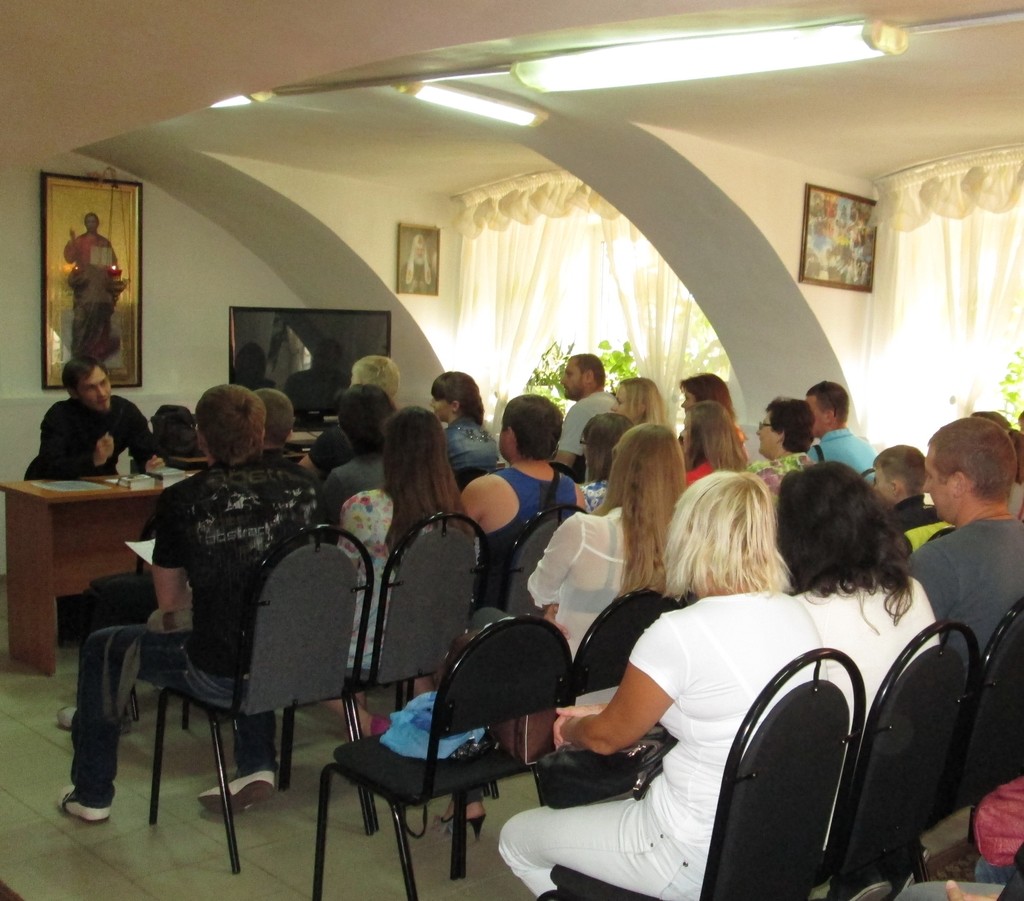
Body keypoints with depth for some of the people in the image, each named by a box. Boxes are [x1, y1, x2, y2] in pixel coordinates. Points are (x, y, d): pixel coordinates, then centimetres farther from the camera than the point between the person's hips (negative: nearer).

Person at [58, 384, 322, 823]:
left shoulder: (182, 500, -12)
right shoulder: (302, 488, -2)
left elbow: (170, 599, 0)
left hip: (220, 675, -4)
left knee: (101, 648, 21)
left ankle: (91, 794, 34)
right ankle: (257, 766, 34)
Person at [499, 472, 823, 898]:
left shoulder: (680, 633, -25)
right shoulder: (798, 615, -2)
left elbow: (607, 737, -9)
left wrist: (570, 728, 15)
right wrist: (602, 712, 17)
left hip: (703, 860, -8)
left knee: (517, 838, 13)